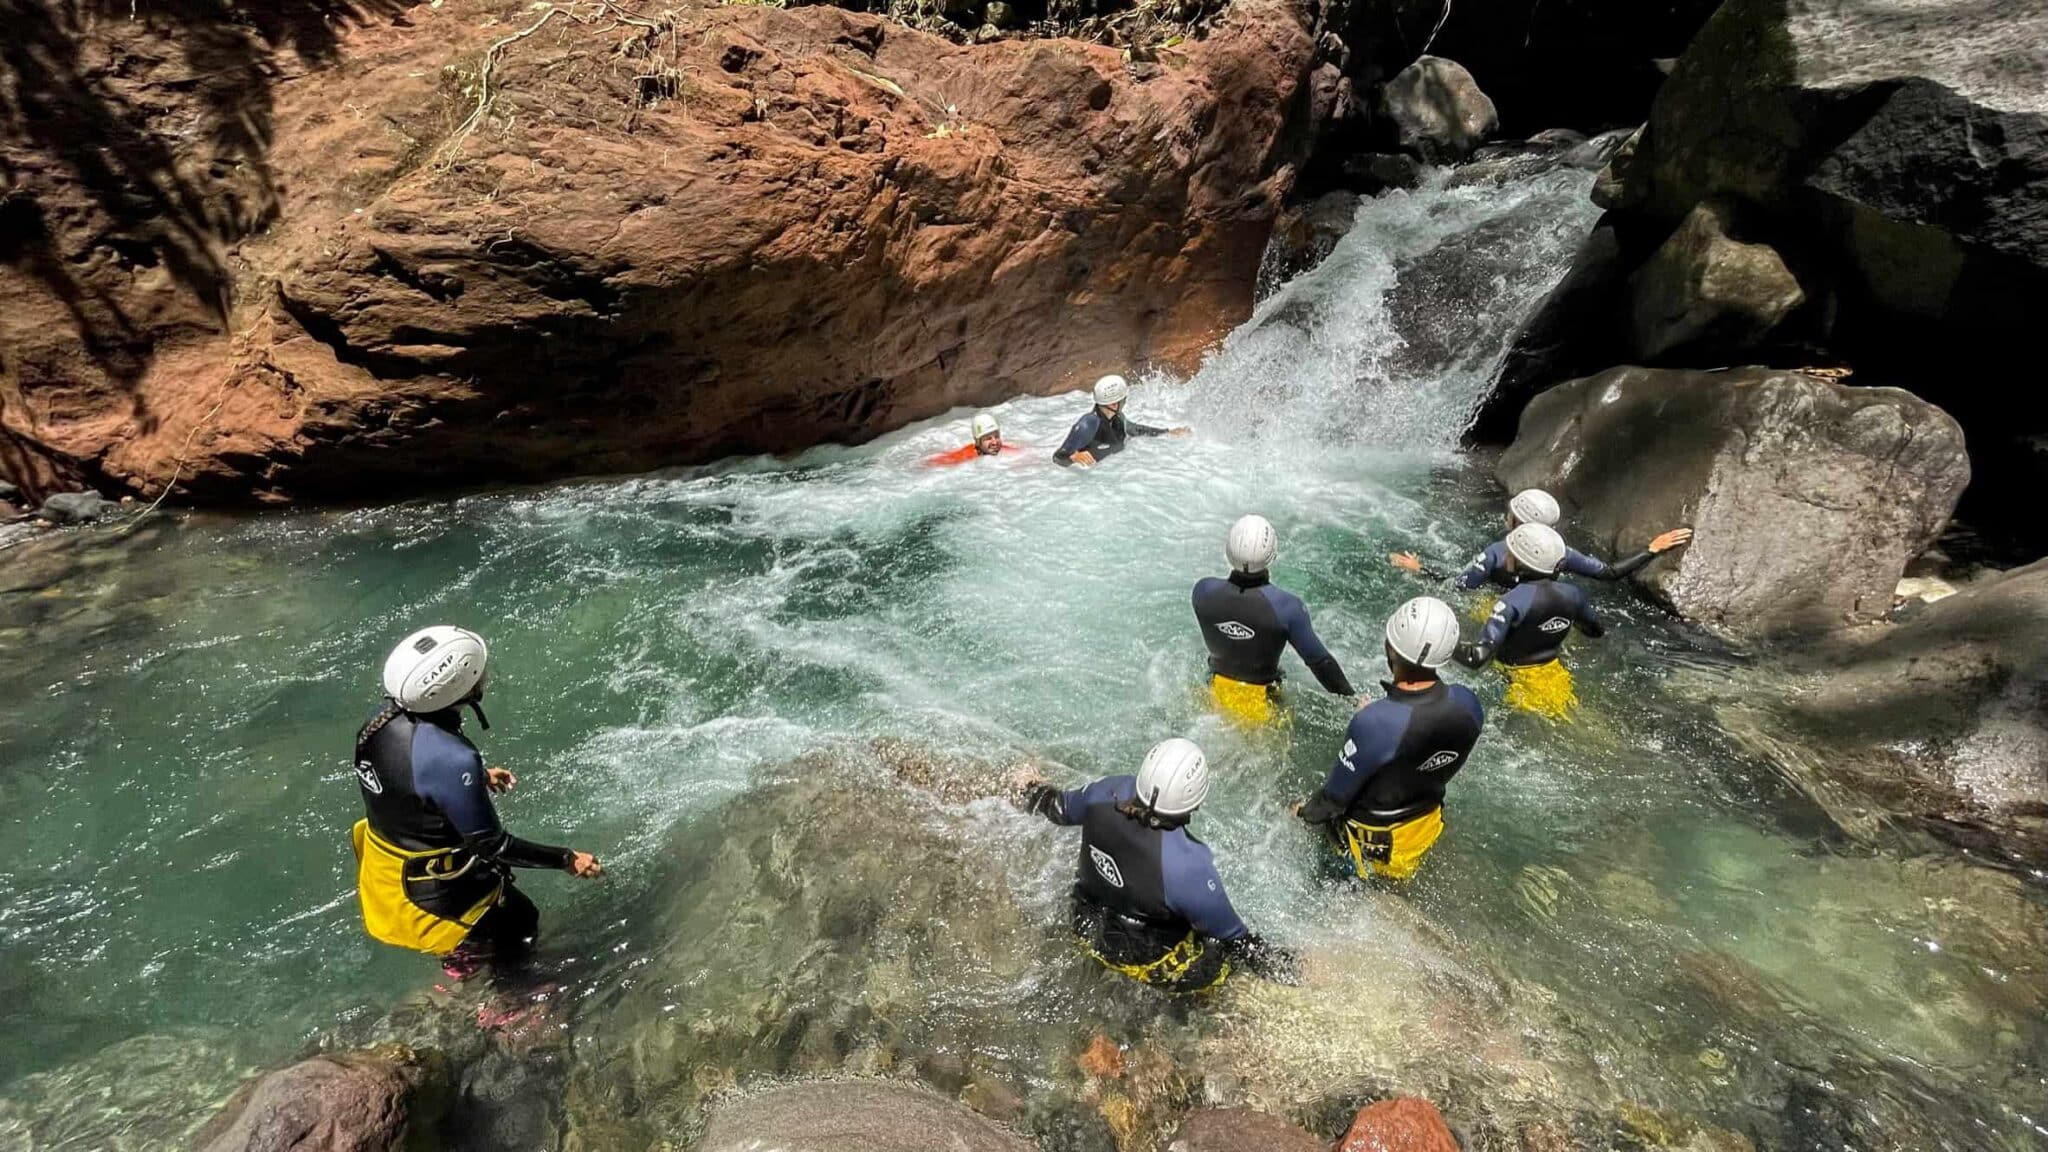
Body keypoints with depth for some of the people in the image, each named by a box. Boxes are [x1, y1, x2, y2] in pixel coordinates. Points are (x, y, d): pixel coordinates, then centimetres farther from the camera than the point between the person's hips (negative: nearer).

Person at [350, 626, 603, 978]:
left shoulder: (384, 718, -12)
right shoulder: (452, 759, -37)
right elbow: (491, 847, -27)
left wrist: (478, 777, 18)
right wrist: (567, 859, -19)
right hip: (435, 893, -7)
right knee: (522, 925, 17)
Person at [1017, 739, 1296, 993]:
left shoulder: (1109, 793, -25)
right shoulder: (1189, 865, -39)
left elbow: (1063, 808, -1)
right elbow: (1233, 938, -22)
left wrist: (1035, 791, 21)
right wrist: (1279, 963, -4)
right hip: (1147, 960, -5)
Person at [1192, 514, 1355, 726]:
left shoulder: (1203, 591, -21)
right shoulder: (1287, 606, -29)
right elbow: (1319, 661, -19)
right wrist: (1351, 698, -5)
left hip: (1216, 693, 4)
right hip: (1261, 702, -3)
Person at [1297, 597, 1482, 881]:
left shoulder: (1373, 723, -39)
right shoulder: (1468, 705, -22)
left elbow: (1336, 794, -23)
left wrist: (1306, 814, -3)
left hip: (1374, 843, -6)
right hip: (1428, 829, 6)